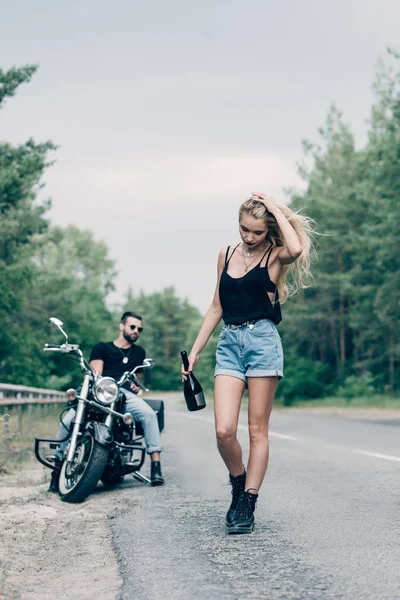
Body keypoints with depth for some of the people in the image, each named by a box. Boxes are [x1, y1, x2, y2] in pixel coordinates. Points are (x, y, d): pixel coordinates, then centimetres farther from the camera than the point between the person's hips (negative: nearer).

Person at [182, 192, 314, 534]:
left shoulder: (275, 255, 2)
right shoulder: (226, 256, 14)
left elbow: (295, 249, -25)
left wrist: (275, 208, -12)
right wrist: (195, 351, 16)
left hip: (262, 340, -3)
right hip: (230, 343, 3)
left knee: (257, 430, 0)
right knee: (224, 431, -9)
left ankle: (247, 505, 8)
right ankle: (239, 483, 17)